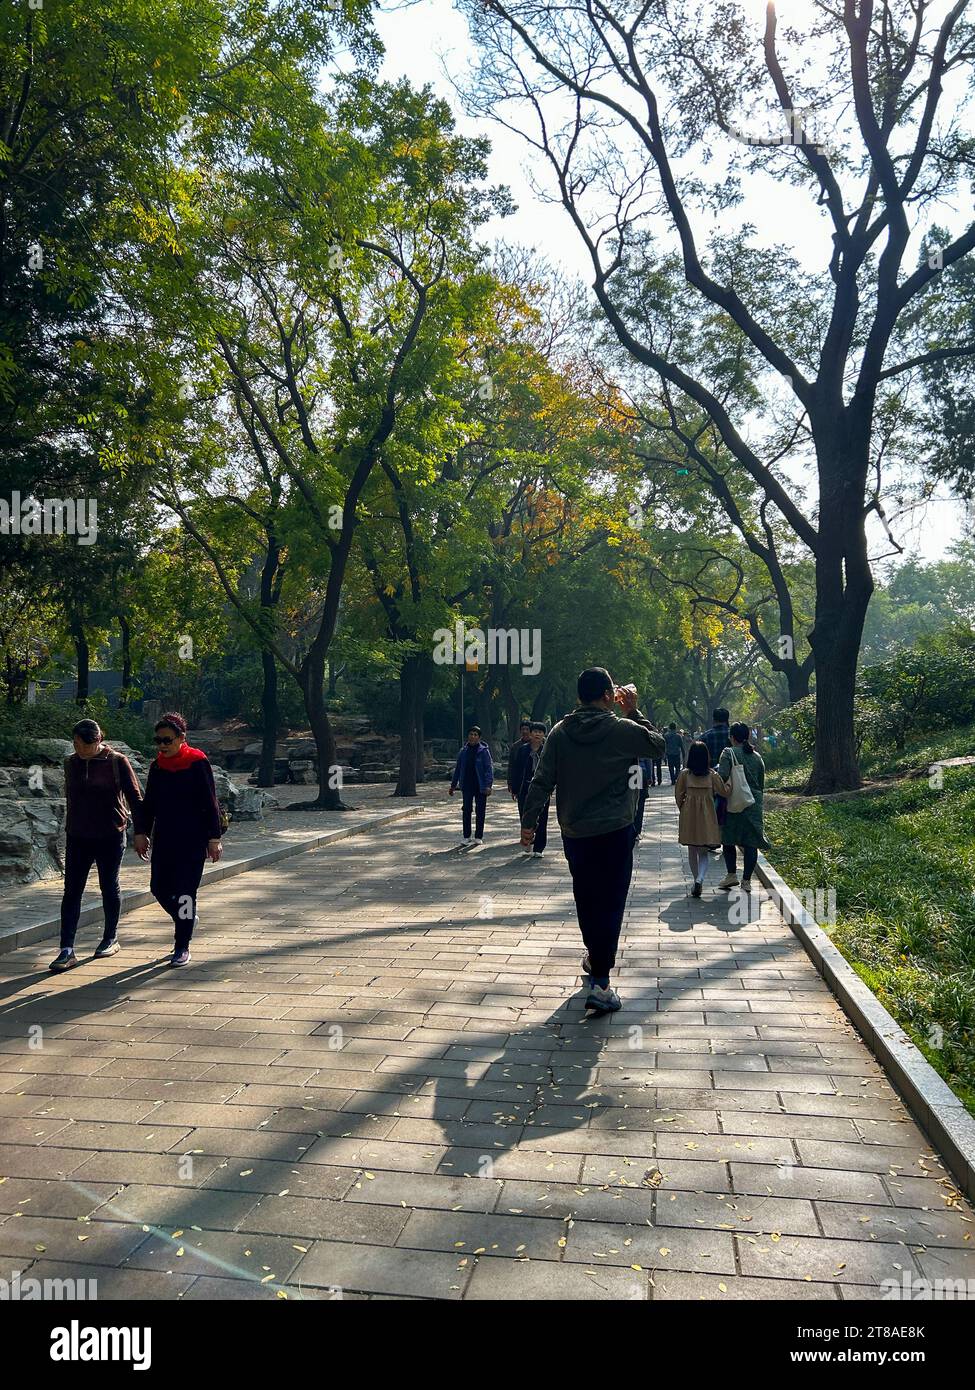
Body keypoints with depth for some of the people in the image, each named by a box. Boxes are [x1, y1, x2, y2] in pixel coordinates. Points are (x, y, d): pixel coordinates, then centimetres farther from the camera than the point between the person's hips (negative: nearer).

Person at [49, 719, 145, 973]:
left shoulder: (117, 762, -8)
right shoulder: (70, 763, 5)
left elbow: (134, 797, -6)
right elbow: (70, 797, 16)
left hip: (110, 837, -3)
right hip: (77, 837, 4)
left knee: (109, 887, 10)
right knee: (72, 890, -2)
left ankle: (111, 939, 27)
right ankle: (67, 950, -2)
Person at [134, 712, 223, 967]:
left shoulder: (198, 763, -9)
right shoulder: (157, 766, 7)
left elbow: (210, 803, -7)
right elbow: (148, 803, 15)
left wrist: (214, 838, -8)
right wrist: (142, 832, 9)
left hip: (192, 840, -5)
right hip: (163, 838, 6)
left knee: (185, 892, -3)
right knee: (159, 889, 7)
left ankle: (182, 948, 9)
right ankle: (187, 918, 36)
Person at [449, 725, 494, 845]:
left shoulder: (484, 751, -4)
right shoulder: (463, 752, 7)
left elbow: (489, 769, -9)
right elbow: (458, 769, 14)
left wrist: (488, 785, -18)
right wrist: (453, 785, 14)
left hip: (480, 786, -2)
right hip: (467, 786, 3)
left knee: (480, 812, 4)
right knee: (466, 811, 3)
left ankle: (478, 837, 14)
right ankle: (466, 837, 11)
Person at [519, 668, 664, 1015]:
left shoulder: (560, 732, -1)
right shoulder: (624, 729, -10)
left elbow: (542, 782, -2)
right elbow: (658, 745, 8)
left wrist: (529, 822, 5)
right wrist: (633, 712, 10)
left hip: (573, 834, 4)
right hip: (614, 833, -4)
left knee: (586, 899, 20)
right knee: (610, 904, 0)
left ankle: (594, 957, 38)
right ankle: (599, 983, -3)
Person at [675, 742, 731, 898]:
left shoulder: (684, 774, -5)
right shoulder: (712, 775, -6)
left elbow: (678, 795, 1)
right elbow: (724, 791, 2)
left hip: (689, 816, 1)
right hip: (706, 817, 0)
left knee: (692, 850, 15)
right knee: (705, 852, 4)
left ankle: (697, 881, 18)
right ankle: (700, 879, -19)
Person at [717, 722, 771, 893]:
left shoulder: (729, 753, -6)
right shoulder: (757, 757, 9)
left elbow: (722, 775, -22)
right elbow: (761, 784, 15)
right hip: (754, 804, 4)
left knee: (728, 839, 11)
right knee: (751, 843, 5)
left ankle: (731, 874, 6)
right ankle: (746, 880, 6)